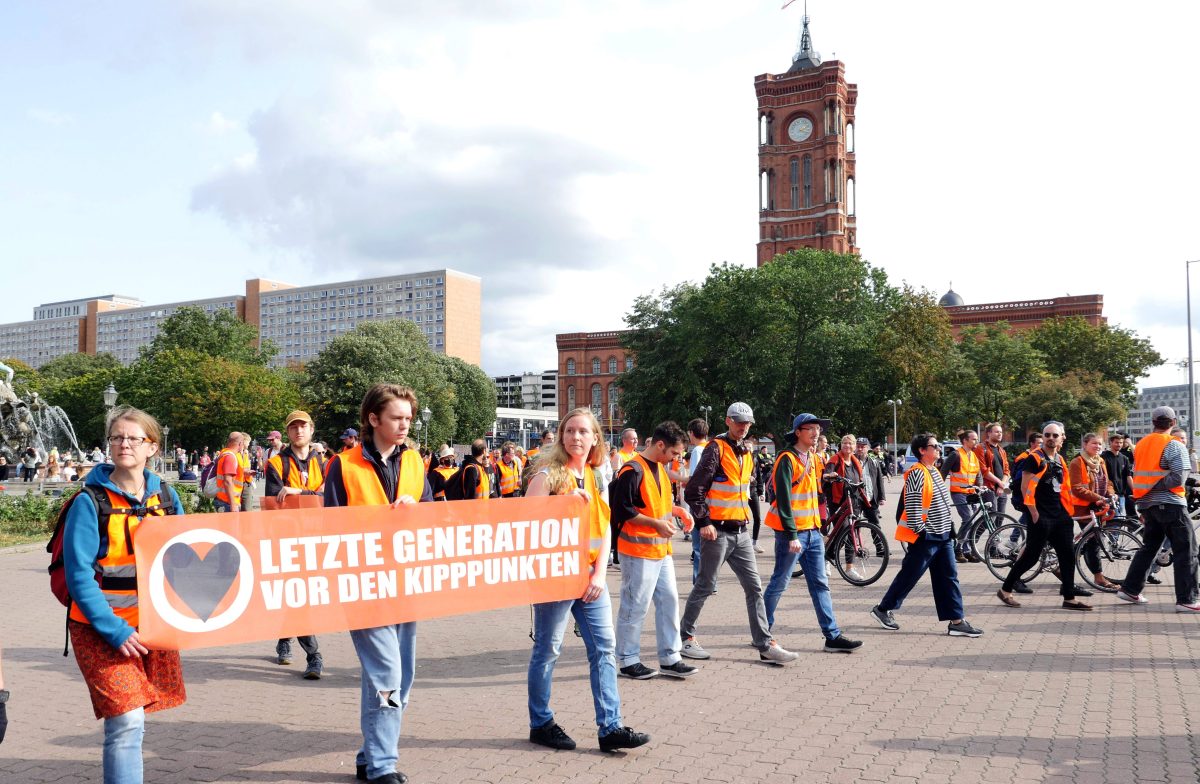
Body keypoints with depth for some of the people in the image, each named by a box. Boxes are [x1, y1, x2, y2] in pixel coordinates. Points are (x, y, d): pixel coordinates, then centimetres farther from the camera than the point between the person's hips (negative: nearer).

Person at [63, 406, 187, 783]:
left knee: (132, 722, 12)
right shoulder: (90, 501, -8)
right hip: (102, 627, -4)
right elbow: (79, 577, -11)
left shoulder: (165, 496, 6)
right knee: (127, 720, -13)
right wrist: (116, 631, -18)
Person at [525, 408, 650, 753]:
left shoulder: (597, 478, 11)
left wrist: (600, 574, -2)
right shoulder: (549, 474, -7)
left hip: (591, 576, 6)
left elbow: (604, 530, 9)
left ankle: (610, 727, 8)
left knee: (604, 647, 3)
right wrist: (567, 504, -21)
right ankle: (541, 724, 19)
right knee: (547, 650, 4)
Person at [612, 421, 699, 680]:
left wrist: (678, 510, 9)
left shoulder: (660, 468, 13)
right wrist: (656, 523, -21)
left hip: (661, 549, 9)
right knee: (635, 607, 0)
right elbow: (622, 510, -20)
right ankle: (627, 660, 12)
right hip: (638, 551, -9)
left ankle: (669, 659, 19)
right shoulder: (632, 471, -17)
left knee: (669, 600, 10)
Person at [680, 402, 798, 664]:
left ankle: (766, 645, 6)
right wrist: (703, 522, -18)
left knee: (754, 587, 4)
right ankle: (686, 637, 17)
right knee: (705, 586, 2)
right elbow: (693, 490, -15)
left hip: (740, 532, 7)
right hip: (717, 531, -7)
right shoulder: (716, 448, -10)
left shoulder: (747, 452, 14)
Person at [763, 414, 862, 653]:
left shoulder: (811, 459, 14)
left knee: (820, 584, 6)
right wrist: (792, 536, -21)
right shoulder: (787, 459, -12)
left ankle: (832, 636, 7)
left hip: (812, 531, 8)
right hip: (792, 532, -8)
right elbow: (783, 499, -18)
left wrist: (817, 527, 16)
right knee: (779, 583, 1)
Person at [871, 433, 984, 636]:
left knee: (949, 578, 5)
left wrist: (949, 527, 20)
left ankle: (957, 621, 6)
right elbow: (912, 506, -20)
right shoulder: (917, 474, -17)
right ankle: (882, 610, 15)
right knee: (909, 576, 1)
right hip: (925, 537, -9)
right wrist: (920, 530, -18)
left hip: (943, 536, 9)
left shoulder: (934, 471, 13)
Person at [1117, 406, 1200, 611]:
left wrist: (1147, 493, 16)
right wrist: (1158, 485, -9)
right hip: (1170, 504, -7)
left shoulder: (1140, 444, 8)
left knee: (1149, 547, 18)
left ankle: (1129, 590, 19)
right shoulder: (1174, 446, -13)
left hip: (1147, 504, 7)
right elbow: (1178, 478, -20)